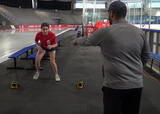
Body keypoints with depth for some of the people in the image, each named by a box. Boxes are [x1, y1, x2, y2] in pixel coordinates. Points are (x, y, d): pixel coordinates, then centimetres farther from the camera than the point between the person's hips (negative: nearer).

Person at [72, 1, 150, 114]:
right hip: (137, 85, 4)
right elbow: (146, 56, 13)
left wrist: (76, 41, 31)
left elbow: (86, 41, 10)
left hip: (114, 86, -4)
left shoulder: (105, 32, -7)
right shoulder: (140, 32, 4)